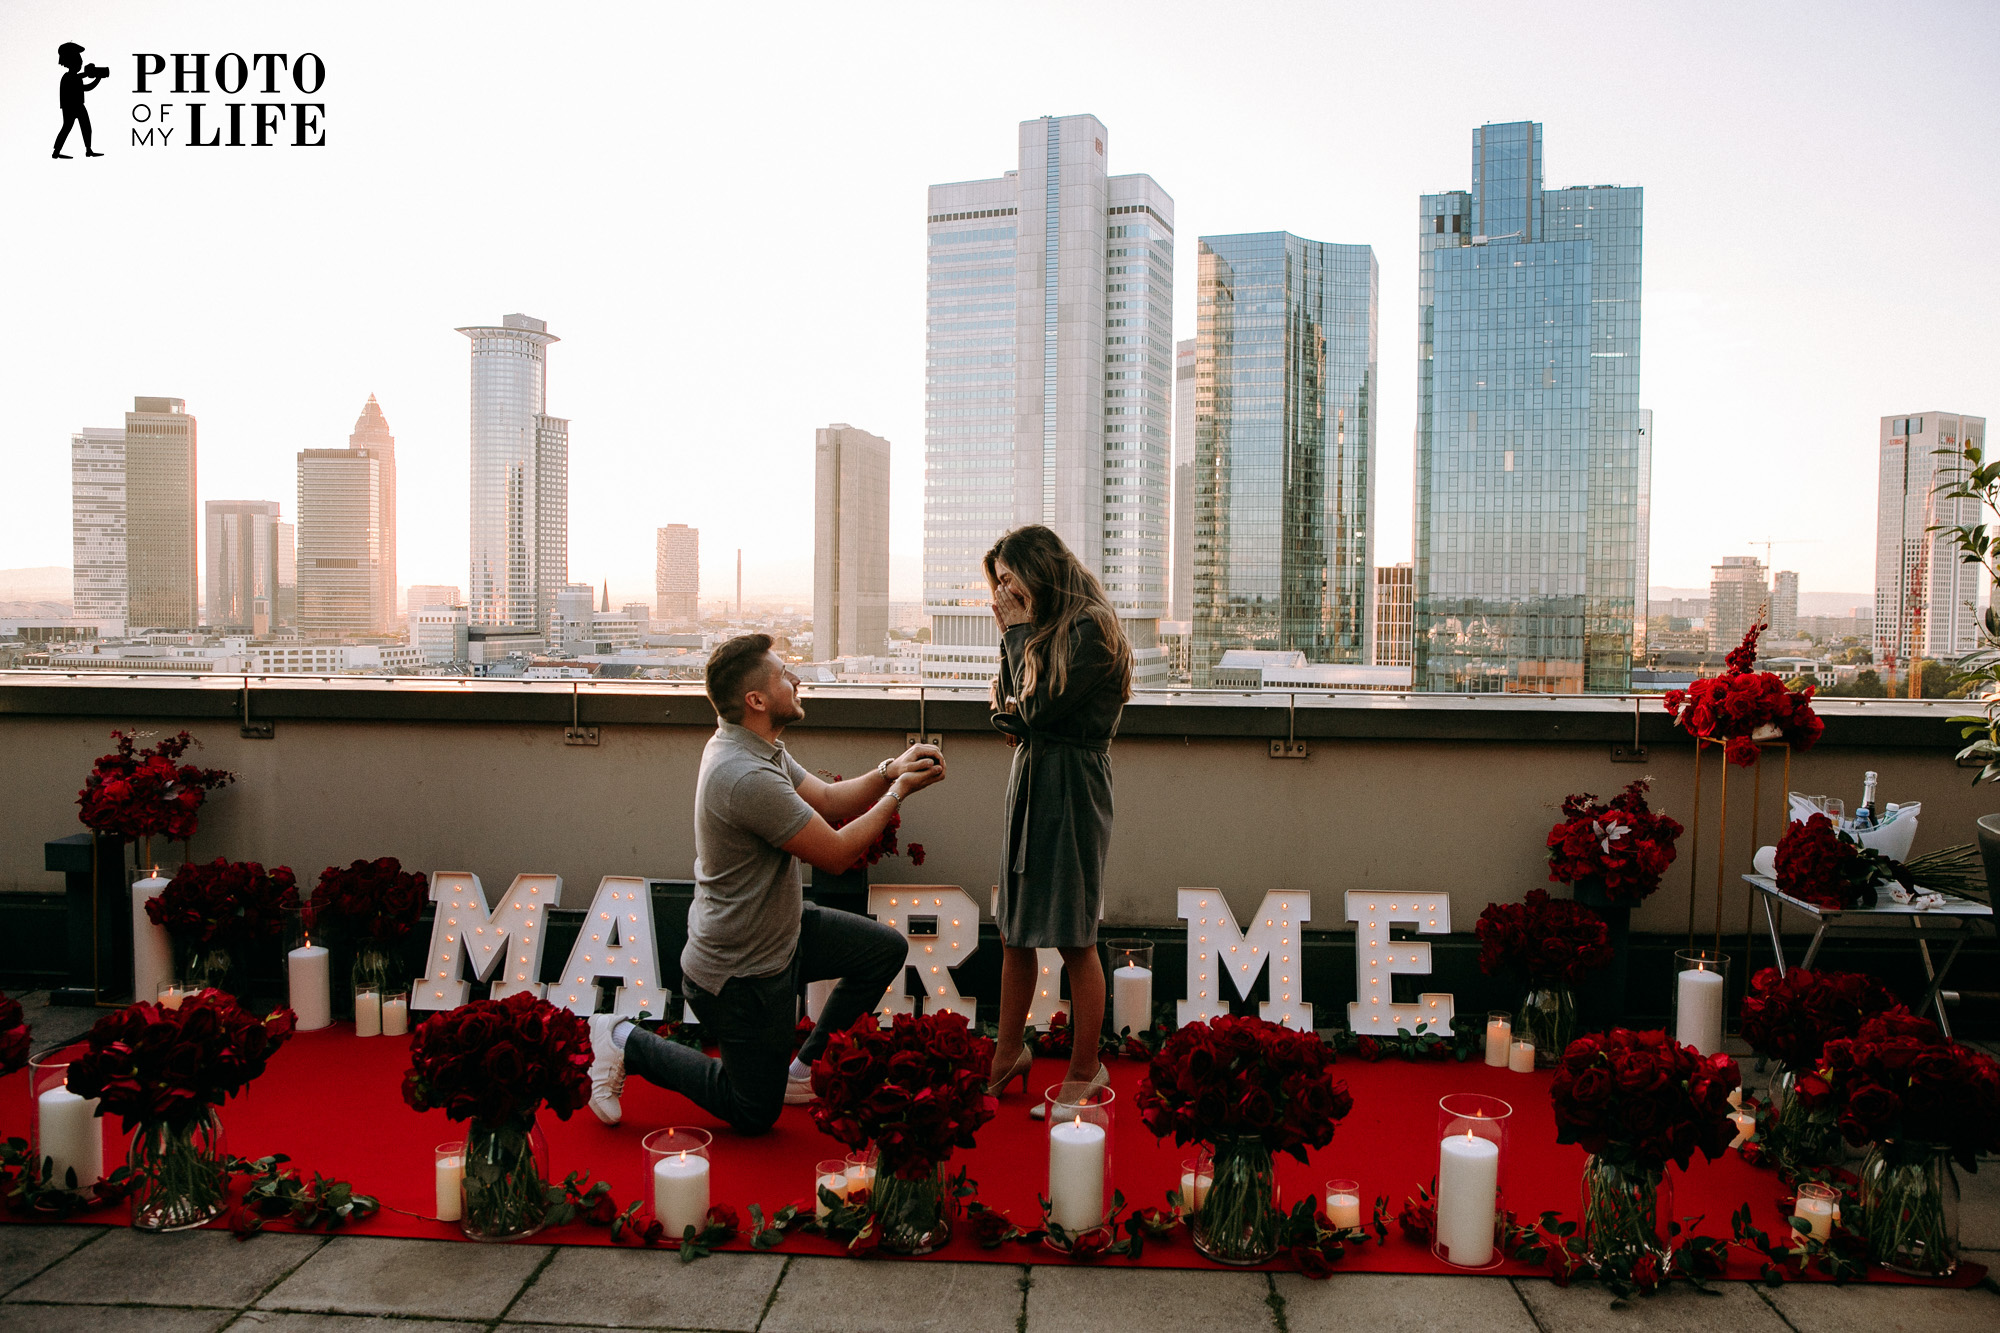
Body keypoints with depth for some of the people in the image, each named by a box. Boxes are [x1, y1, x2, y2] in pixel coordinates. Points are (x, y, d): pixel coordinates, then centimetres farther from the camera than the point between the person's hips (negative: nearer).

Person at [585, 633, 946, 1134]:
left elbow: (827, 799, 8)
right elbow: (836, 853, -25)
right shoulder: (747, 777, -32)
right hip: (740, 974, -10)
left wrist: (889, 770, -8)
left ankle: (806, 1068, 22)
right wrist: (896, 793, -13)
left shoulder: (758, 748, 0)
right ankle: (627, 1043, 14)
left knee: (886, 949, 12)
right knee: (755, 1113, 7)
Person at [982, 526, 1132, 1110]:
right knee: (1015, 932, 12)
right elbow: (1013, 708, 13)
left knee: (1074, 940, -1)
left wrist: (1019, 633, -9)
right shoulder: (1044, 629, 14)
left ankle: (1086, 1070, 13)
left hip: (1072, 789, -8)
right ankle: (1008, 1054, 25)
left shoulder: (1091, 629, -13)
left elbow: (1040, 710, -17)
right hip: (1028, 780, 8)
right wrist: (1012, 634, 1)